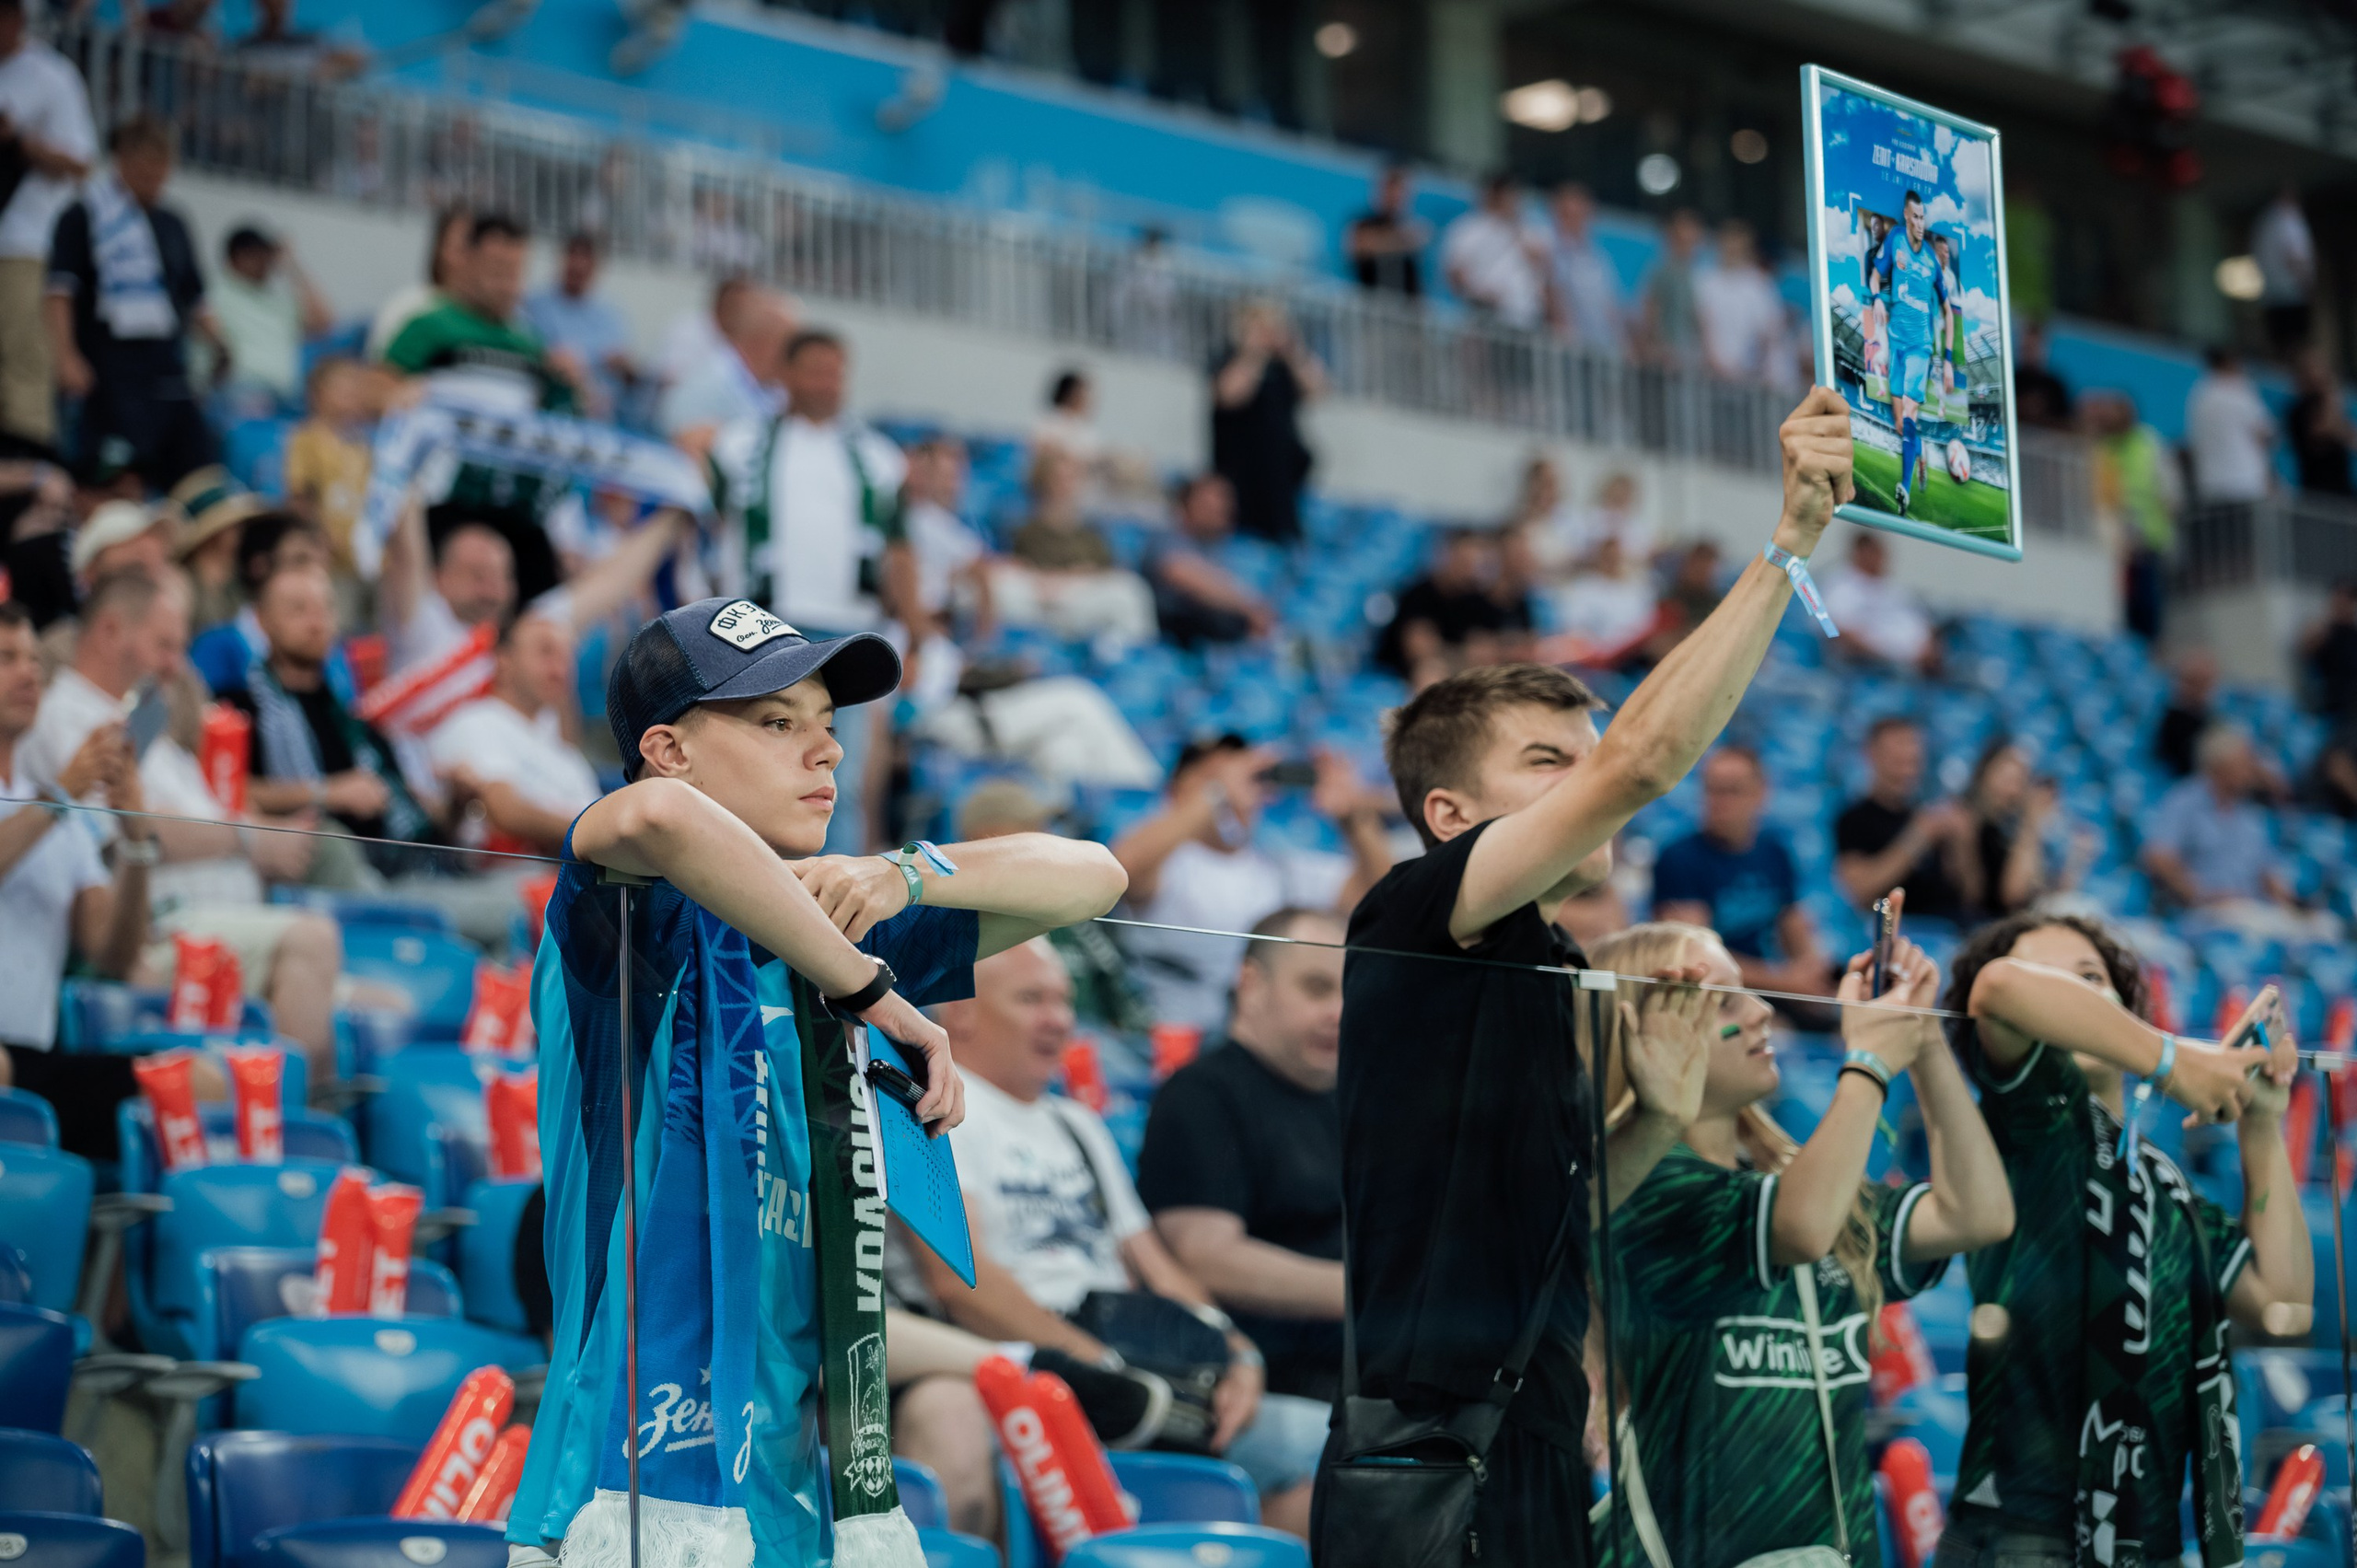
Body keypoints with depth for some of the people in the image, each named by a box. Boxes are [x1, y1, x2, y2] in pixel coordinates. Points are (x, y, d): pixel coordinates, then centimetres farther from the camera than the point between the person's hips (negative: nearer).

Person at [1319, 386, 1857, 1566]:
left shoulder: (1544, 975, 18)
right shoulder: (1411, 920, -7)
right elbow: (1642, 760, -18)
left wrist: (1657, 1120, 10)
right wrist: (1789, 540, -18)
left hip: (1536, 1460, 9)